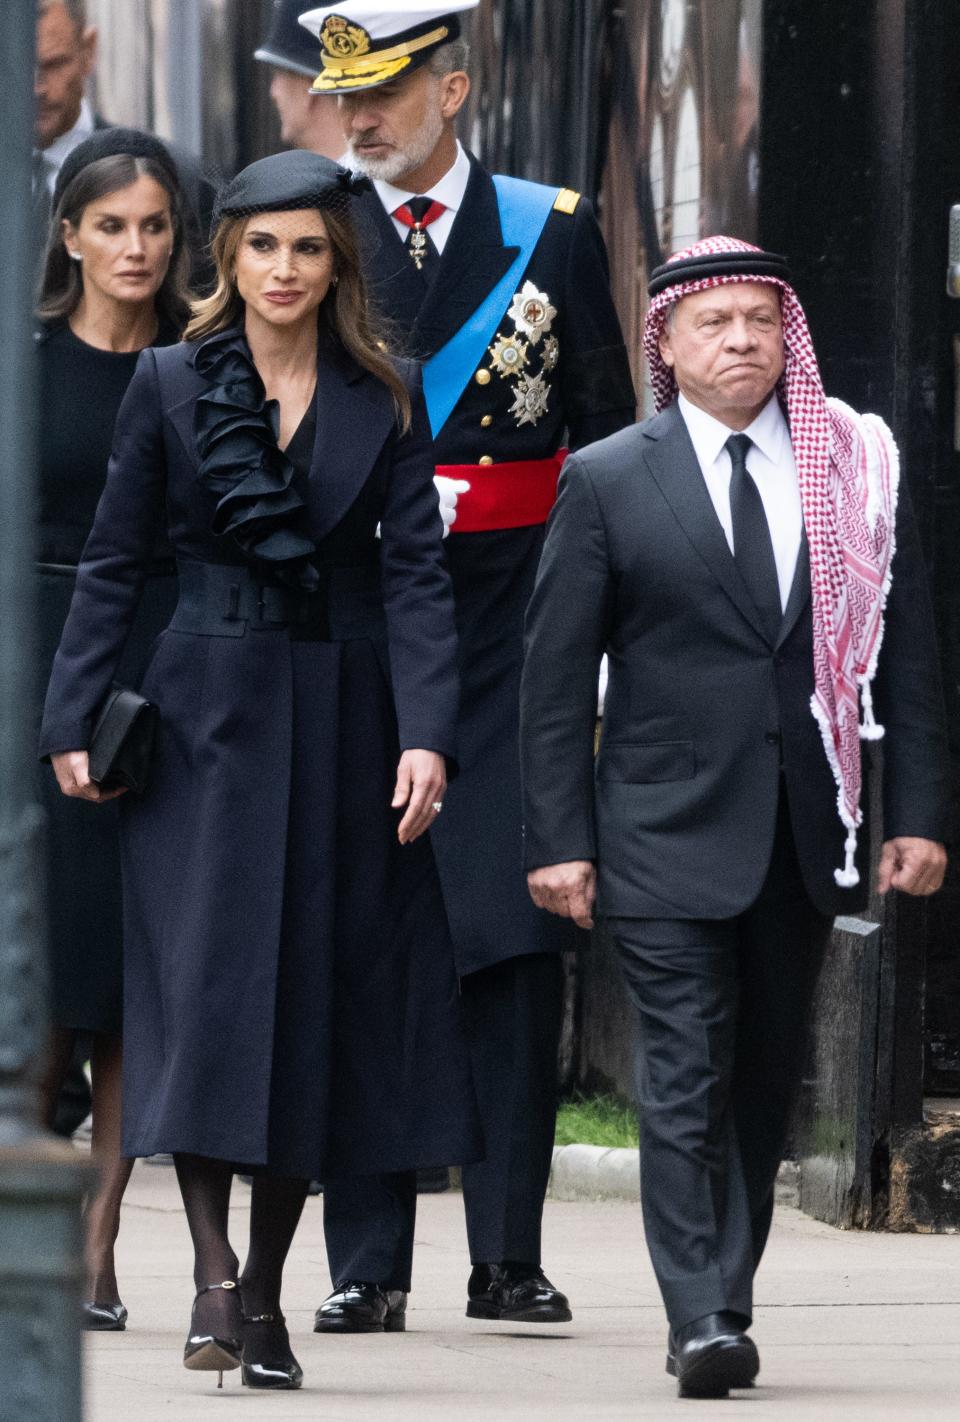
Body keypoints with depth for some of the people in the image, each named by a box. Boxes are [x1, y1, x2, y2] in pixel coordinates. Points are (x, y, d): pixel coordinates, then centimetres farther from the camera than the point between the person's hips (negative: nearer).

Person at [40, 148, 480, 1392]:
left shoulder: (387, 398, 5)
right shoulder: (171, 383, 2)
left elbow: (415, 571, -1)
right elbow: (113, 561, 4)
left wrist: (425, 734, -11)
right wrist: (72, 721, -3)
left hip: (342, 721, 2)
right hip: (207, 715, -1)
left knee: (322, 991, 3)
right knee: (205, 977, -11)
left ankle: (266, 1289, 11)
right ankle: (213, 1272, -12)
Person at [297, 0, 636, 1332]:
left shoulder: (553, 230, 6)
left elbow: (608, 438, 8)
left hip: (511, 626, 0)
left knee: (518, 938, -1)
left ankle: (509, 1254, 4)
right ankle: (368, 1261, 5)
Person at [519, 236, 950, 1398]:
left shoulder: (857, 468, 7)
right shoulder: (607, 483, 1)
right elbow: (555, 676, 1)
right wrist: (559, 839, -4)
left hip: (806, 828, 3)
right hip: (667, 827, -3)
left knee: (765, 1080, 8)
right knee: (685, 1076, -10)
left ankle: (723, 1301, 17)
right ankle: (701, 1320, -13)